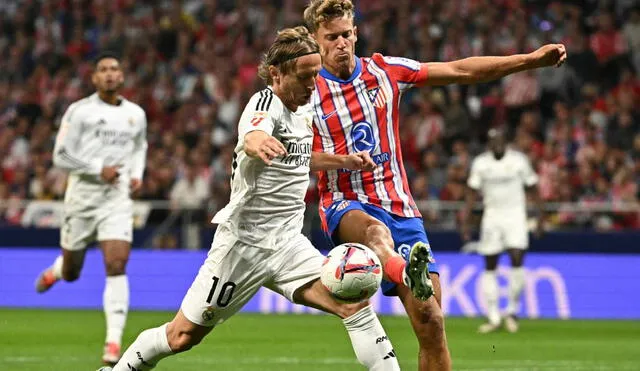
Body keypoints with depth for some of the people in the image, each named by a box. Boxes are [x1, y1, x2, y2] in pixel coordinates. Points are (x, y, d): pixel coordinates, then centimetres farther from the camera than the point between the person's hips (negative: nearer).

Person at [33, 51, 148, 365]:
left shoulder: (136, 114, 9)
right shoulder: (80, 111, -5)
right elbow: (61, 156, -8)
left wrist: (137, 174, 10)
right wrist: (98, 169, -15)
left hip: (117, 199, 2)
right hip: (82, 195, -1)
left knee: (116, 267, -16)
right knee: (71, 273, 12)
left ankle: (114, 343, -16)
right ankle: (55, 271, 52)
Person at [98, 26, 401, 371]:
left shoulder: (303, 110, 9)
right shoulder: (265, 102, -15)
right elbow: (252, 139, -42)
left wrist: (345, 161, 20)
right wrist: (260, 144, -64)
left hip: (288, 244, 6)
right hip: (244, 242, -6)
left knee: (355, 303, -16)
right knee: (183, 336, 3)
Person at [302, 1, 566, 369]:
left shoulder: (385, 71, 7)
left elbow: (460, 71, 9)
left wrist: (530, 59, 3)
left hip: (401, 208, 4)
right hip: (346, 206, -4)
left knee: (431, 322, -9)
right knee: (375, 230, -42)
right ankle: (411, 278, -75)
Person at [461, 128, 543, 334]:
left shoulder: (519, 160, -2)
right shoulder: (480, 163, 2)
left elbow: (532, 188, 5)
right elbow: (472, 193, 5)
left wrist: (540, 215, 2)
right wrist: (465, 221, 0)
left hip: (515, 216, -2)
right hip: (492, 215, 2)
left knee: (517, 261, -16)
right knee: (489, 268, 2)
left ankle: (512, 312, -1)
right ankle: (493, 318, 9)